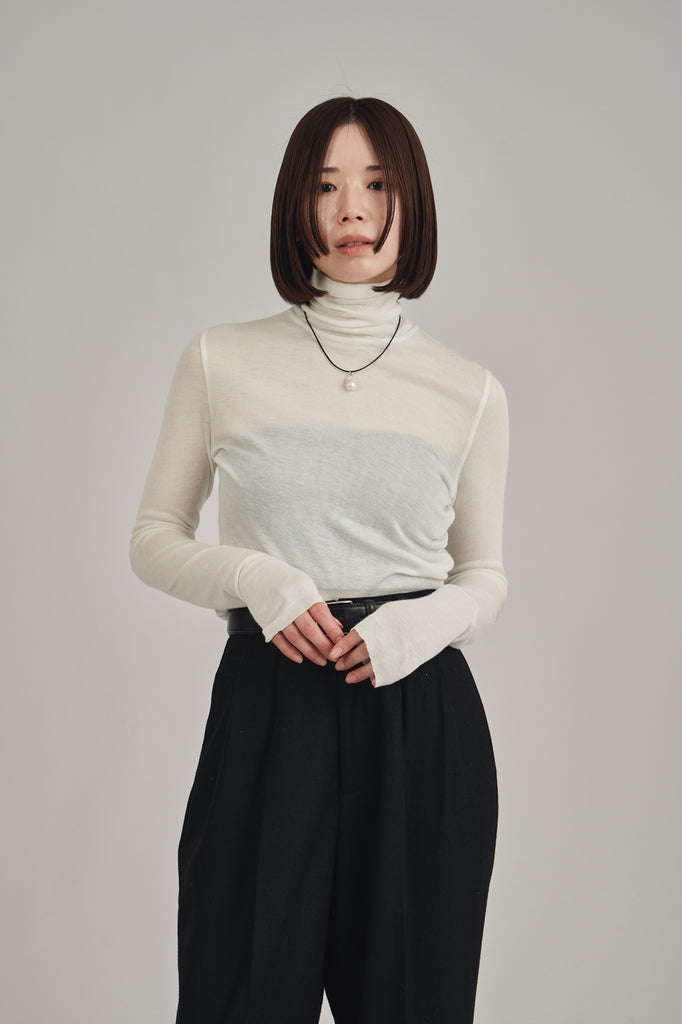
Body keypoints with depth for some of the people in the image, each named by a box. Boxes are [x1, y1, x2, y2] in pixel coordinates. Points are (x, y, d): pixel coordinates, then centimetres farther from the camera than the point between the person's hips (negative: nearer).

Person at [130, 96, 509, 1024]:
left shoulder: (470, 393, 5)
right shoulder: (221, 363, 3)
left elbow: (486, 578, 12)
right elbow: (155, 540, 8)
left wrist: (425, 621, -10)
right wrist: (255, 578, -12)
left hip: (421, 713, 1)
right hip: (268, 709, -1)